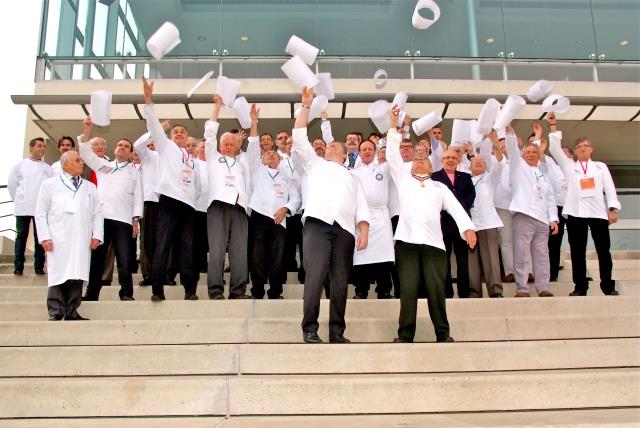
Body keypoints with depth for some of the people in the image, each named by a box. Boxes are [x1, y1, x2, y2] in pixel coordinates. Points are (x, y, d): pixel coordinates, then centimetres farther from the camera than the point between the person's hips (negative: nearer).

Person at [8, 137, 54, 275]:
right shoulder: (20, 165, 8)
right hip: (23, 207, 0)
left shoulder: (48, 169, 8)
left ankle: (39, 267, 7)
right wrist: (18, 200, 10)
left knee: (39, 237, 1)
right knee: (21, 236, 3)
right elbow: (11, 184, 12)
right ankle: (18, 267, 8)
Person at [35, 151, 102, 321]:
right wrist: (45, 237, -4)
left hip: (82, 241, 2)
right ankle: (56, 313, -2)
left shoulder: (90, 187, 17)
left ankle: (71, 312, 5)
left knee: (77, 275, -2)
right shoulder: (49, 184, 9)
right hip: (57, 241, -2)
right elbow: (41, 213, 6)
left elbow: (97, 213, 13)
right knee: (58, 275, -6)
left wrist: (96, 235, 2)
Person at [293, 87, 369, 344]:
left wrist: (364, 232, 1)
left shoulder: (351, 178, 31)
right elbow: (299, 136, 19)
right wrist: (306, 106, 18)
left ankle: (337, 331, 0)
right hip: (318, 222, -2)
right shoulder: (315, 164, 29)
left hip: (345, 228, 2)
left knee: (340, 280, -3)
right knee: (315, 275, -15)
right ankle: (310, 329, -13)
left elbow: (361, 208, 18)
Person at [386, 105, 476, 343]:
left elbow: (456, 208, 10)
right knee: (408, 289, -8)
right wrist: (394, 126, 10)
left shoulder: (440, 187, 23)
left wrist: (468, 228, -7)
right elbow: (392, 155, 14)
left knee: (436, 289, -6)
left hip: (433, 241, 1)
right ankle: (405, 334, -3)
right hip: (407, 240, 0)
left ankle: (443, 334, 1)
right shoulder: (403, 178, 23)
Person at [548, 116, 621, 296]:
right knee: (577, 251, 1)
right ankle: (580, 286, 5)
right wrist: (553, 126, 1)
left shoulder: (601, 166, 17)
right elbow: (554, 149, 6)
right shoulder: (569, 166, 17)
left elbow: (610, 188, 9)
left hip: (598, 212, 0)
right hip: (575, 212, 0)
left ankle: (608, 286, 9)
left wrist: (613, 209, -3)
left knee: (603, 249, 2)